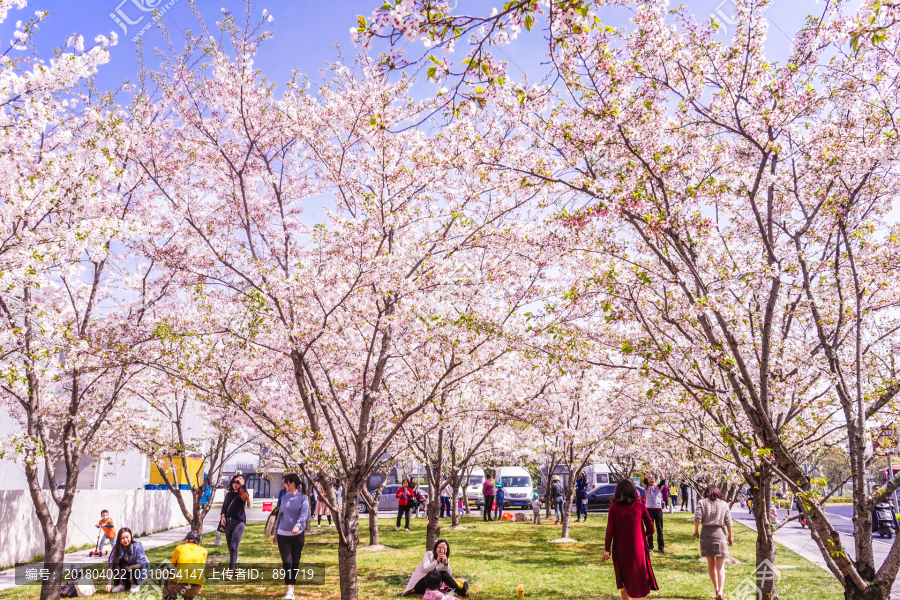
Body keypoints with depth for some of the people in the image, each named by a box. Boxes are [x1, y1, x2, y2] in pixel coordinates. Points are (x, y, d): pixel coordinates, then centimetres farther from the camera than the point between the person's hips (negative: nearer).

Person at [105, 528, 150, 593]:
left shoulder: (137, 546, -23)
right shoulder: (117, 549, -16)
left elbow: (142, 563, -21)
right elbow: (112, 566, -21)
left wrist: (131, 567, -40)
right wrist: (109, 583, -30)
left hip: (142, 568, -4)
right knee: (116, 564, -22)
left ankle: (134, 584, -2)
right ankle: (123, 584, -8)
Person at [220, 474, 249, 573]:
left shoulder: (242, 494, -2)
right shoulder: (229, 494, 12)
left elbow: (246, 495, -25)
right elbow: (224, 506, 17)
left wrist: (242, 484, -20)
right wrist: (223, 516, 1)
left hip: (239, 522, -6)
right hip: (228, 522, 6)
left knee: (234, 547, -15)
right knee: (230, 547, 11)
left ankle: (231, 569, -14)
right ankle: (235, 566, 25)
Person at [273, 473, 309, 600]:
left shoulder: (303, 498, -6)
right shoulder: (284, 498, 6)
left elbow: (304, 514, -19)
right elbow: (280, 515, 14)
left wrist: (297, 525, -37)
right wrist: (275, 532, 16)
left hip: (298, 534, -2)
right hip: (283, 535, 2)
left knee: (295, 562, 8)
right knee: (286, 561, -8)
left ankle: (292, 586, 25)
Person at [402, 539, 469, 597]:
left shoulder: (445, 559, 4)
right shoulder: (428, 554, -12)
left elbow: (449, 575, -12)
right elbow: (425, 569, -29)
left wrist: (446, 563, -27)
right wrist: (437, 561, -35)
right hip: (419, 584, -5)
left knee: (443, 574, -23)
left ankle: (459, 590, -30)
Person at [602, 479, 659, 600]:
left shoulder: (613, 507, -7)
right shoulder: (640, 506, -6)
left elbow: (610, 530, -8)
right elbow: (650, 528, -4)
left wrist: (607, 549, -1)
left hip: (620, 549, 1)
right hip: (637, 548, -1)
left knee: (624, 579, 20)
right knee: (637, 578, 8)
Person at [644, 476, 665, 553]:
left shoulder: (658, 487, 16)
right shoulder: (647, 487, 12)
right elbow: (645, 479, -5)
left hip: (658, 508, 1)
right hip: (649, 509, -1)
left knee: (659, 528, 2)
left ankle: (661, 547, 5)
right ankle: (650, 546, 5)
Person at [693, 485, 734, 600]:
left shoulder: (702, 502, 4)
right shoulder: (724, 504, 6)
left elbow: (697, 518, -8)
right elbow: (728, 522, 2)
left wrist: (696, 531, 4)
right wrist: (730, 536, 13)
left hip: (706, 533, 1)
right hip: (719, 533, -1)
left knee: (711, 564, 16)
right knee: (720, 567, 0)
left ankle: (716, 589, 21)